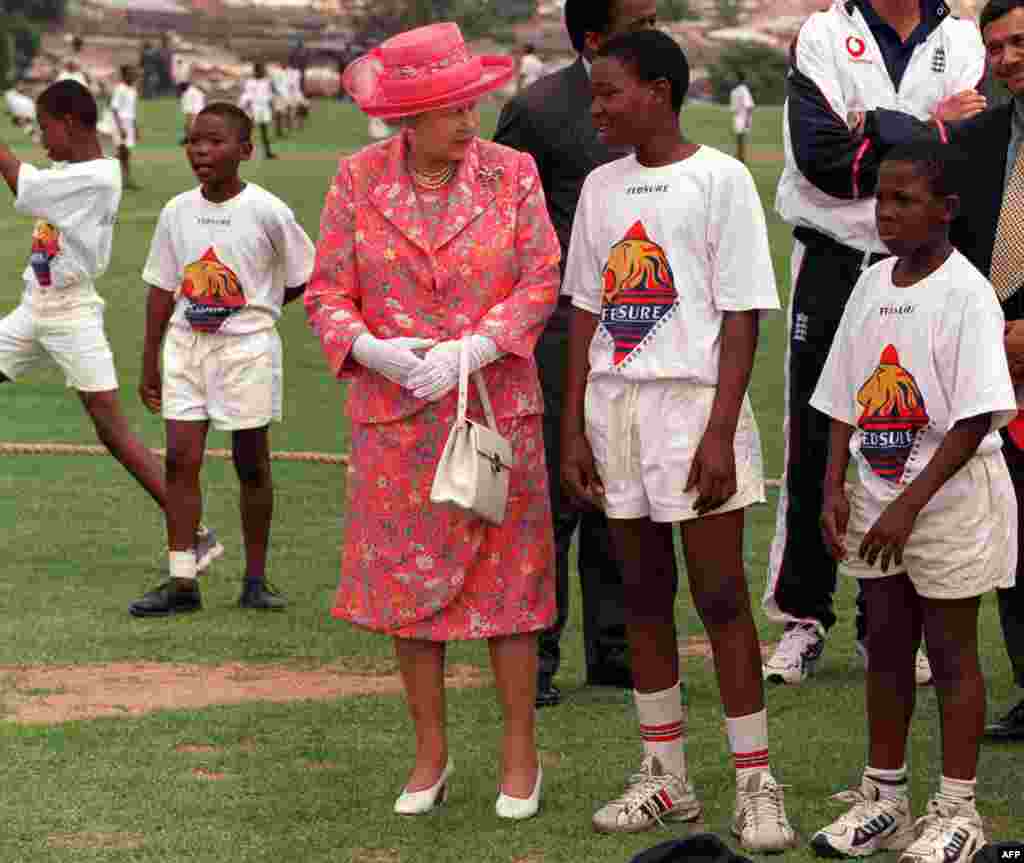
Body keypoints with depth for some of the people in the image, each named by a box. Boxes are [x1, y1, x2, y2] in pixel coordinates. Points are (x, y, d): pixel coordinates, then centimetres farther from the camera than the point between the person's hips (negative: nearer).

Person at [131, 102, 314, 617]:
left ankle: (256, 579, 18)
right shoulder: (178, 211, 2)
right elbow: (162, 288, 8)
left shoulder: (267, 212, -10)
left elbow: (304, 279, 1)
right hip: (185, 346, 3)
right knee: (180, 457, -4)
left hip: (247, 345, -3)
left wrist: (258, 306, 0)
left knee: (251, 464, 6)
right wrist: (149, 364, 8)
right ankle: (181, 581, -1)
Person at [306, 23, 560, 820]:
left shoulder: (511, 173, -4)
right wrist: (377, 352, -19)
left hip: (495, 409, -1)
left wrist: (468, 352, -19)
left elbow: (541, 283, -6)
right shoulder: (360, 179, -2)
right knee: (409, 580, 8)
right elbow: (329, 295, 0)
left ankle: (521, 755, 15)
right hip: (395, 417, 1)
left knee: (504, 579, 3)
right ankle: (431, 754, 21)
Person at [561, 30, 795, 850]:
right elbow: (586, 312, 13)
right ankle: (665, 778, 18)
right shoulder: (602, 186, 11)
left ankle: (756, 783, 3)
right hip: (614, 404, 6)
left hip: (692, 400, -6)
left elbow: (742, 314, -9)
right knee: (644, 595, 10)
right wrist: (574, 429, 8)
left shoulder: (719, 178, -6)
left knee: (720, 596, -4)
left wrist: (720, 431, -15)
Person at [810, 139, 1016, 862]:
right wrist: (835, 489, 0)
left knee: (950, 650, 1)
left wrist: (909, 504, -21)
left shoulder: (965, 293, -15)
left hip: (950, 496, -6)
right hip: (876, 491, 6)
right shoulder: (871, 285, 6)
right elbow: (845, 401, 11)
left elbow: (976, 418, -19)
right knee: (886, 646, 12)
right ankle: (883, 799, 23)